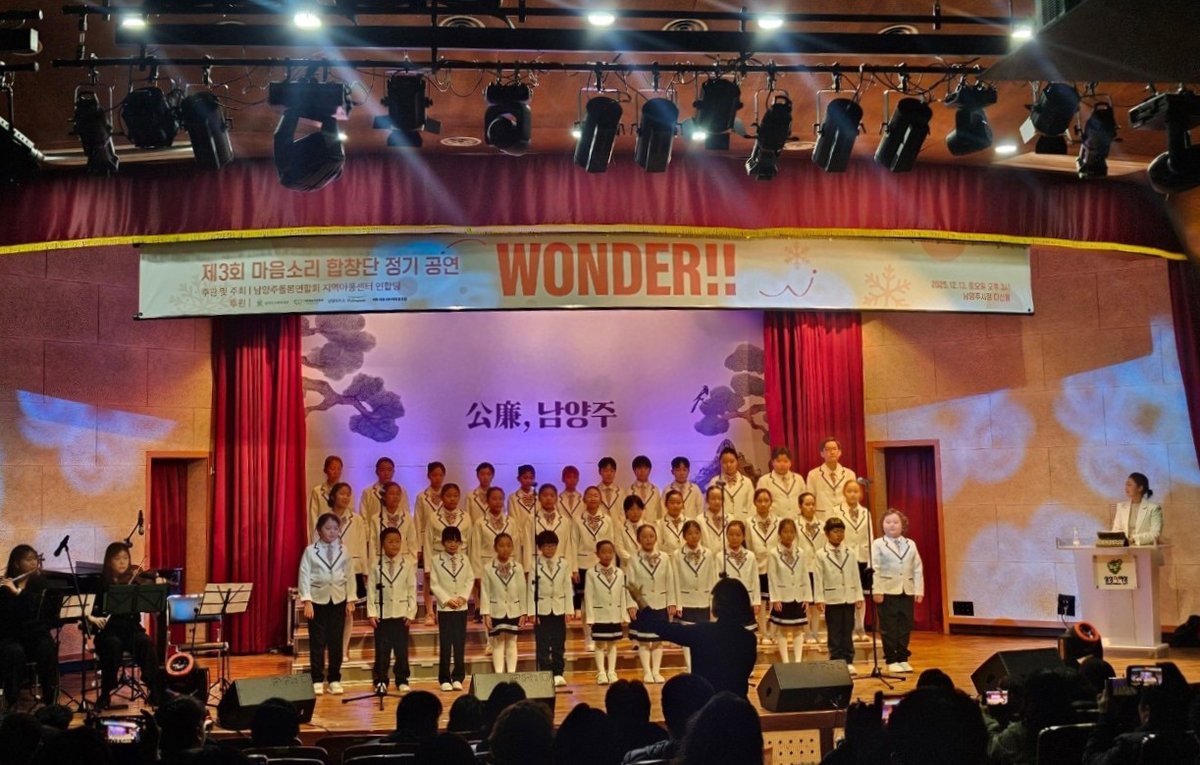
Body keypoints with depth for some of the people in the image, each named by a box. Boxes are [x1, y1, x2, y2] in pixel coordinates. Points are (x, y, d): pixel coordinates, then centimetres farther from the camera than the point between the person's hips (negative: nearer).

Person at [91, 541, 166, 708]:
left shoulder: (135, 580, 3)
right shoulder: (100, 583, 3)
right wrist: (92, 617, -23)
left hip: (131, 627, 1)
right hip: (108, 630, -1)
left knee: (147, 643, -30)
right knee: (113, 645, -34)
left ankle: (156, 691, -21)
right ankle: (106, 693, -18)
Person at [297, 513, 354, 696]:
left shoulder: (343, 551, 5)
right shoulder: (310, 551, -3)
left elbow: (348, 576, 6)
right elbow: (304, 577, -6)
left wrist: (350, 600, 2)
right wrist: (307, 601, -13)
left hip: (338, 600, 2)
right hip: (317, 600, -2)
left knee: (336, 642, 6)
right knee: (317, 642, 2)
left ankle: (335, 680, 15)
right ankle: (317, 680, 11)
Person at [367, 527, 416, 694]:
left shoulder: (408, 564, 1)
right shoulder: (376, 566, 0)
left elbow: (412, 590, 2)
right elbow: (371, 591, 0)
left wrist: (411, 612, -3)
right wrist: (372, 613, -7)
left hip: (401, 614, 0)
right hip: (382, 614, 0)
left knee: (401, 649, 5)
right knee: (382, 650, 3)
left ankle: (402, 680, 17)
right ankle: (381, 681, 14)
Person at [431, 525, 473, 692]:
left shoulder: (464, 559, 5)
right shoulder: (436, 560, -4)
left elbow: (470, 579, 6)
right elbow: (434, 584, -5)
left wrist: (463, 597, -8)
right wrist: (446, 600, -13)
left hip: (461, 607, 3)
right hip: (444, 608, -2)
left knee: (460, 643, 4)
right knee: (445, 644, -1)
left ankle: (457, 678, 12)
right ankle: (445, 679, 6)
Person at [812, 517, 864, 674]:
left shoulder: (850, 553, 7)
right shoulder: (821, 555, -2)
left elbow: (856, 576, 8)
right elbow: (818, 578, -4)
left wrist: (859, 596, 4)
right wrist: (819, 599, -9)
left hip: (849, 598, 3)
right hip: (832, 599, -3)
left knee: (848, 631, 7)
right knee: (834, 632, 3)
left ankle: (848, 662, 13)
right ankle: (836, 662, 9)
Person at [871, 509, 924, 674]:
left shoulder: (911, 544, 11)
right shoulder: (877, 545, 0)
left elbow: (918, 569, 8)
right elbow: (874, 570, -7)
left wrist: (919, 590, 1)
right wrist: (877, 591, -14)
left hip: (907, 591, 4)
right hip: (887, 592, -4)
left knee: (905, 626, 6)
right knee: (889, 628, 0)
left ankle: (903, 659, 17)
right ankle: (891, 660, 8)